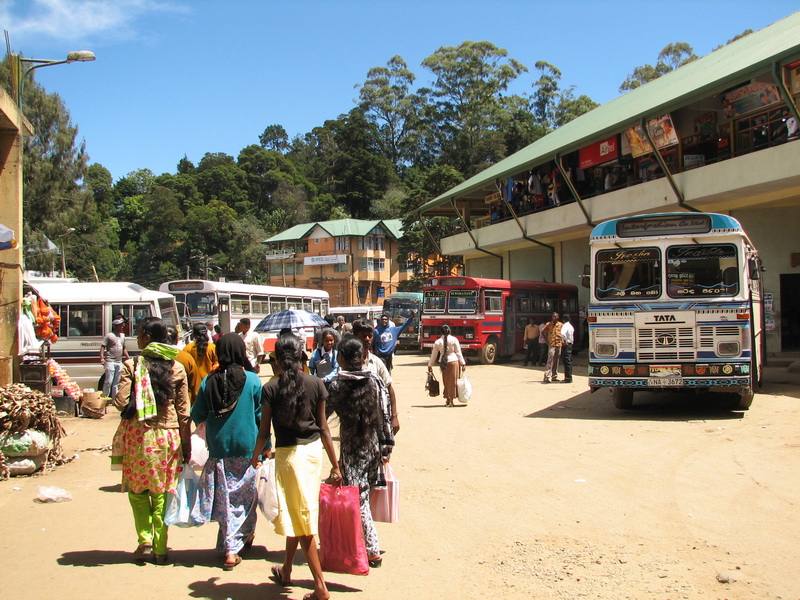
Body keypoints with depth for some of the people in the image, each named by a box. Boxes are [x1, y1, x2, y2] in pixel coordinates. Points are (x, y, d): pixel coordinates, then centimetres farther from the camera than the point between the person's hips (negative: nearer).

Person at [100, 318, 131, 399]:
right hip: (110, 362, -7)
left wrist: (128, 357, 20)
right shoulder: (109, 336, -5)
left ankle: (114, 399, 16)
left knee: (116, 383, 10)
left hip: (119, 362, 7)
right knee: (109, 381, -9)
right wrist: (102, 358, -19)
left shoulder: (122, 336, 16)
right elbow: (102, 347, -9)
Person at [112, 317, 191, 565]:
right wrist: (186, 446, 7)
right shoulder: (177, 368, 0)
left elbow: (121, 402, -13)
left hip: (139, 435, -2)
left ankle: (145, 539, 9)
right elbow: (183, 412, 0)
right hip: (168, 436, 2)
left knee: (137, 491, 17)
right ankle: (160, 550, 14)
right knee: (161, 494, 10)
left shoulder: (132, 365, -7)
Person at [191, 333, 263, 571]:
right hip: (247, 447, -1)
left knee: (225, 498, 7)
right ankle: (247, 535, 35)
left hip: (219, 448, 1)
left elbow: (197, 415, 2)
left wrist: (208, 420, 26)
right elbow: (261, 415, -5)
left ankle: (231, 550, 4)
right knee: (246, 495, 16)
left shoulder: (209, 381, -5)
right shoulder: (252, 380, -9)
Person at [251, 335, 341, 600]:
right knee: (299, 512, 18)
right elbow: (323, 427, -1)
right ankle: (286, 570, 36)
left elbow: (264, 431, -5)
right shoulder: (316, 384, -3)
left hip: (288, 453, -4)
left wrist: (255, 457, 13)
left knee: (300, 515, 1)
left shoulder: (270, 388, -9)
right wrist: (335, 465, 4)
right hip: (313, 449, 4)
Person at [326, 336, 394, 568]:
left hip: (351, 447, -4)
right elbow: (386, 415, -1)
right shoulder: (376, 381, 0)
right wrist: (387, 445, 5)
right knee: (365, 494, 17)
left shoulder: (336, 385, -9)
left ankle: (373, 550, 0)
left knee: (358, 497, 0)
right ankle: (367, 542, 28)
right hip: (374, 445, 4)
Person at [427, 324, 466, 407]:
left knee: (446, 381, 13)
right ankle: (451, 401, 4)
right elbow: (458, 353, -1)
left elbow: (434, 355, 7)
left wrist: (430, 365, 18)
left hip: (444, 363, 2)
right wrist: (463, 364, 4)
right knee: (453, 381, 4)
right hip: (454, 361, -2)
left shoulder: (437, 342, 2)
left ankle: (447, 399, 16)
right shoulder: (454, 340, -3)